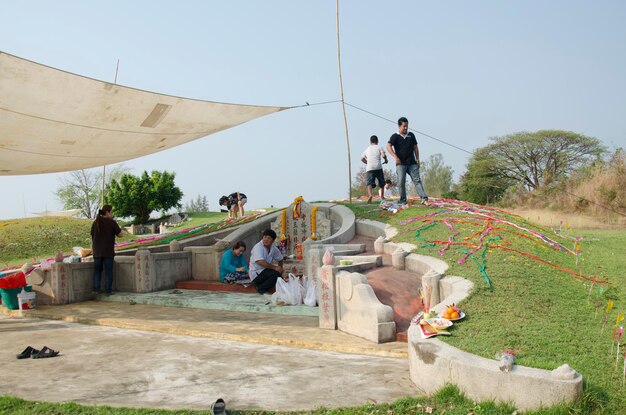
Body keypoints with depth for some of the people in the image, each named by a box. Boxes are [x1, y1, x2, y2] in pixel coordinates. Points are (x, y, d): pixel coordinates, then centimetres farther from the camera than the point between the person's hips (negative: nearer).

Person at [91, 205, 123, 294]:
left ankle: (96, 288, 8)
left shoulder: (95, 223, 5)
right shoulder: (112, 222, -10)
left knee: (97, 270, 11)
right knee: (108, 271, 3)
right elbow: (120, 234, -7)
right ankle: (108, 289, 2)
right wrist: (119, 227, 10)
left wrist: (94, 249, 18)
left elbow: (92, 237, 9)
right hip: (108, 251, -4)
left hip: (97, 251, 4)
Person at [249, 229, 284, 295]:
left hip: (265, 272, 8)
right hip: (256, 273, -8)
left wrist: (280, 268, 7)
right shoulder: (258, 247, -16)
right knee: (276, 273, -28)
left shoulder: (273, 248, 6)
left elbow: (280, 259, 24)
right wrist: (274, 267, -26)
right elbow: (260, 262, -30)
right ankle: (261, 288, -11)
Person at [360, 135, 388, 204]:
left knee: (370, 183, -10)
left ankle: (370, 195, -35)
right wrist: (386, 160, 15)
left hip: (369, 168, 2)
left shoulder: (367, 149, 22)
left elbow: (362, 158, 20)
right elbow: (383, 155, -5)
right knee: (381, 182, 16)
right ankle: (381, 196, 13)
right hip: (378, 167, -2)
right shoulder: (379, 147, 10)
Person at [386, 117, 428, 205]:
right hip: (401, 163, -3)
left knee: (417, 180, -4)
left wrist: (417, 160, 12)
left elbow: (415, 148, 18)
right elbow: (388, 146, -14)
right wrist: (395, 157, -24)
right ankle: (403, 199, 9)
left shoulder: (411, 135, 13)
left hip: (412, 163, 3)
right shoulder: (395, 136, -1)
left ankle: (424, 197, -12)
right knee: (401, 182, -2)